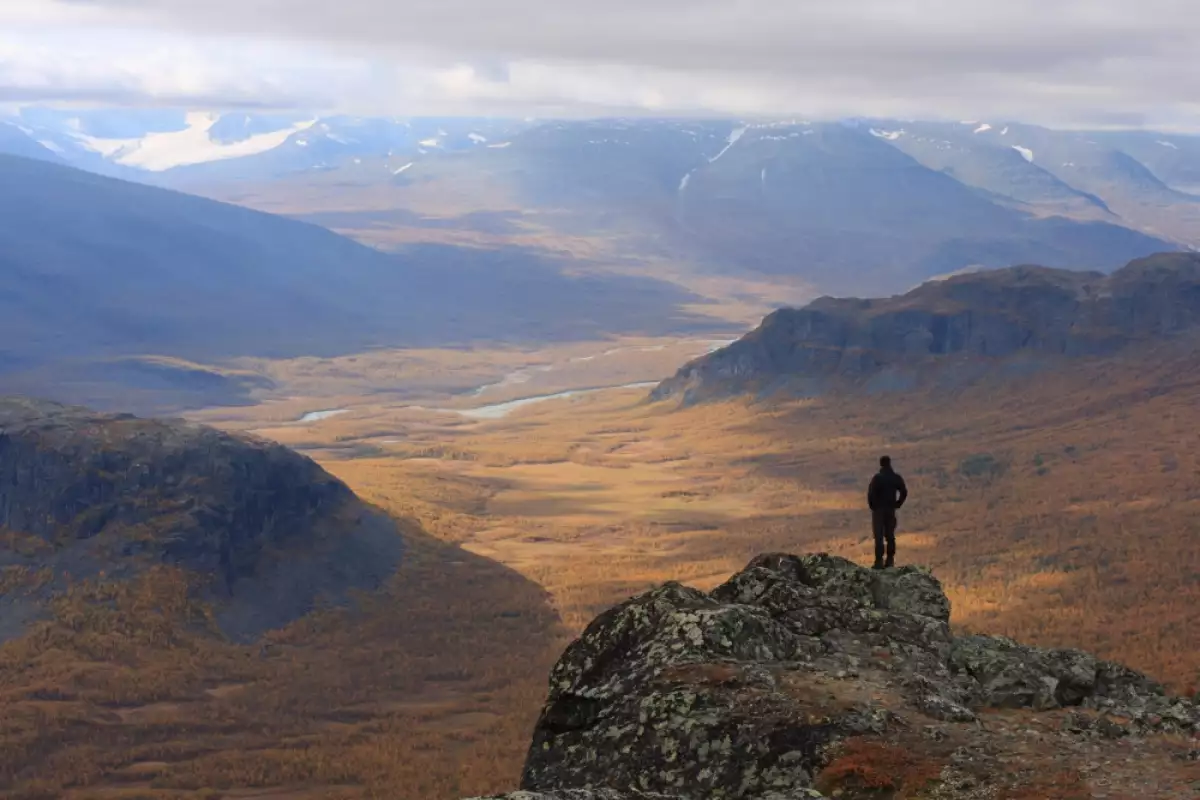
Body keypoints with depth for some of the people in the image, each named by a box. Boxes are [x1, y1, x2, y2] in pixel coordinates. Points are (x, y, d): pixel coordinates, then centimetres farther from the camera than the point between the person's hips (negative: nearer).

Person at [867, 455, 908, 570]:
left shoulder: (877, 477, -15)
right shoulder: (896, 477, 0)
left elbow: (871, 493, -19)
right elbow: (904, 492, 2)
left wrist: (872, 505, -4)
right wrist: (897, 504, 10)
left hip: (878, 509, -4)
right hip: (891, 509, 5)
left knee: (879, 536, -2)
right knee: (890, 536, 14)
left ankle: (879, 561, -5)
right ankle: (890, 560, 15)